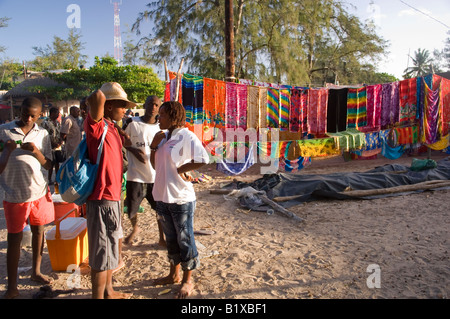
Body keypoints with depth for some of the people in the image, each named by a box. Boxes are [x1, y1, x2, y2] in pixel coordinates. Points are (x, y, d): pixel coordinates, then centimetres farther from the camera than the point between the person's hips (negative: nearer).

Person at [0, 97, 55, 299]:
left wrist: (36, 152, -15)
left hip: (39, 192, 3)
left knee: (38, 231, 14)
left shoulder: (43, 134, 4)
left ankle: (36, 272, 33)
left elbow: (49, 166, 2)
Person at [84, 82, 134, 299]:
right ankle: (98, 296, 18)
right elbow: (98, 97, -34)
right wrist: (94, 100, -16)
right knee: (102, 253, 2)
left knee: (110, 247, 22)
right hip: (102, 200, -10)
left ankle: (108, 292, 39)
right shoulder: (96, 125, -16)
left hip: (112, 197, 10)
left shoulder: (111, 127, 13)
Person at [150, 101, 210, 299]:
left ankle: (188, 280, 23)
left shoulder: (187, 136, -14)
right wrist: (154, 146, 0)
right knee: (171, 238, 20)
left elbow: (203, 160, -27)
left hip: (181, 197, -8)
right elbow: (155, 164, 15)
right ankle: (174, 274, 37)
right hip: (163, 196, 8)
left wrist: (181, 169, -17)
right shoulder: (163, 137, 10)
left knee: (184, 239, 6)